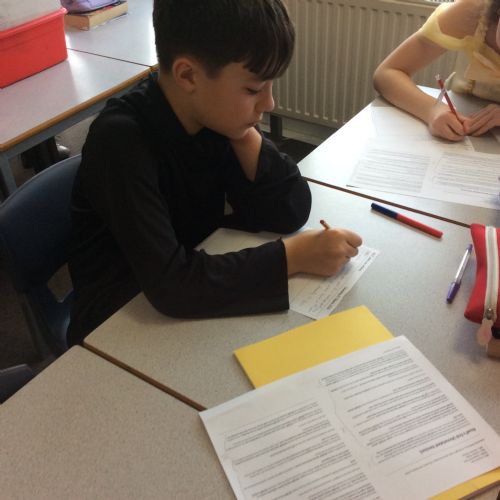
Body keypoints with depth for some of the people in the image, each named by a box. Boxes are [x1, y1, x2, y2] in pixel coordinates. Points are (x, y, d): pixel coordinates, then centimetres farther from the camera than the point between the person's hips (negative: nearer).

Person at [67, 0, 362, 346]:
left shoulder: (218, 116, -11)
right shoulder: (121, 141, -30)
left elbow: (290, 213, -13)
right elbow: (169, 283, -36)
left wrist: (246, 131, -24)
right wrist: (293, 255, -30)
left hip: (192, 306, 6)